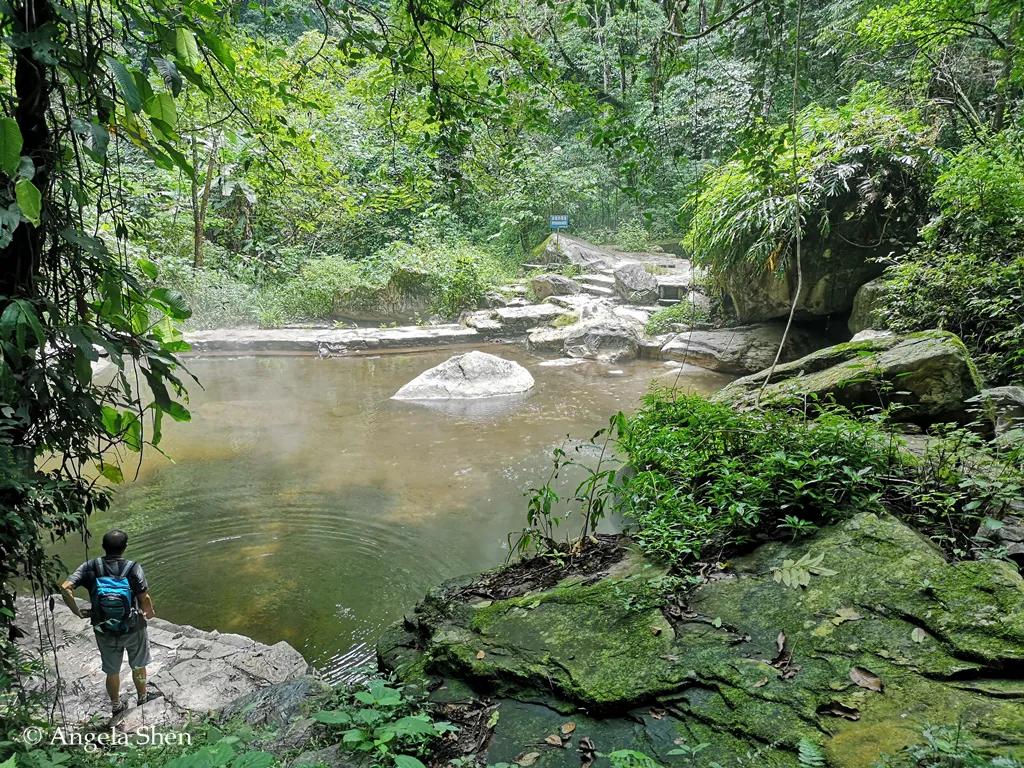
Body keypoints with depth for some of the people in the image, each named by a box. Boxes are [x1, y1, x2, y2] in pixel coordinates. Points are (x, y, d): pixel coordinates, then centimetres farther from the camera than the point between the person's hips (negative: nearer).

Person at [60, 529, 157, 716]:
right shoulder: (133, 568, -20)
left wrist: (78, 612, -9)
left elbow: (66, 588, -22)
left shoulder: (90, 567, -13)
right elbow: (145, 598, -24)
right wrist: (149, 613, -4)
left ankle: (116, 706, 42)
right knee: (138, 666, 24)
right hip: (134, 629, -2)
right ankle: (142, 699, 43)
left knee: (112, 671, 23)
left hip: (105, 631, 2)